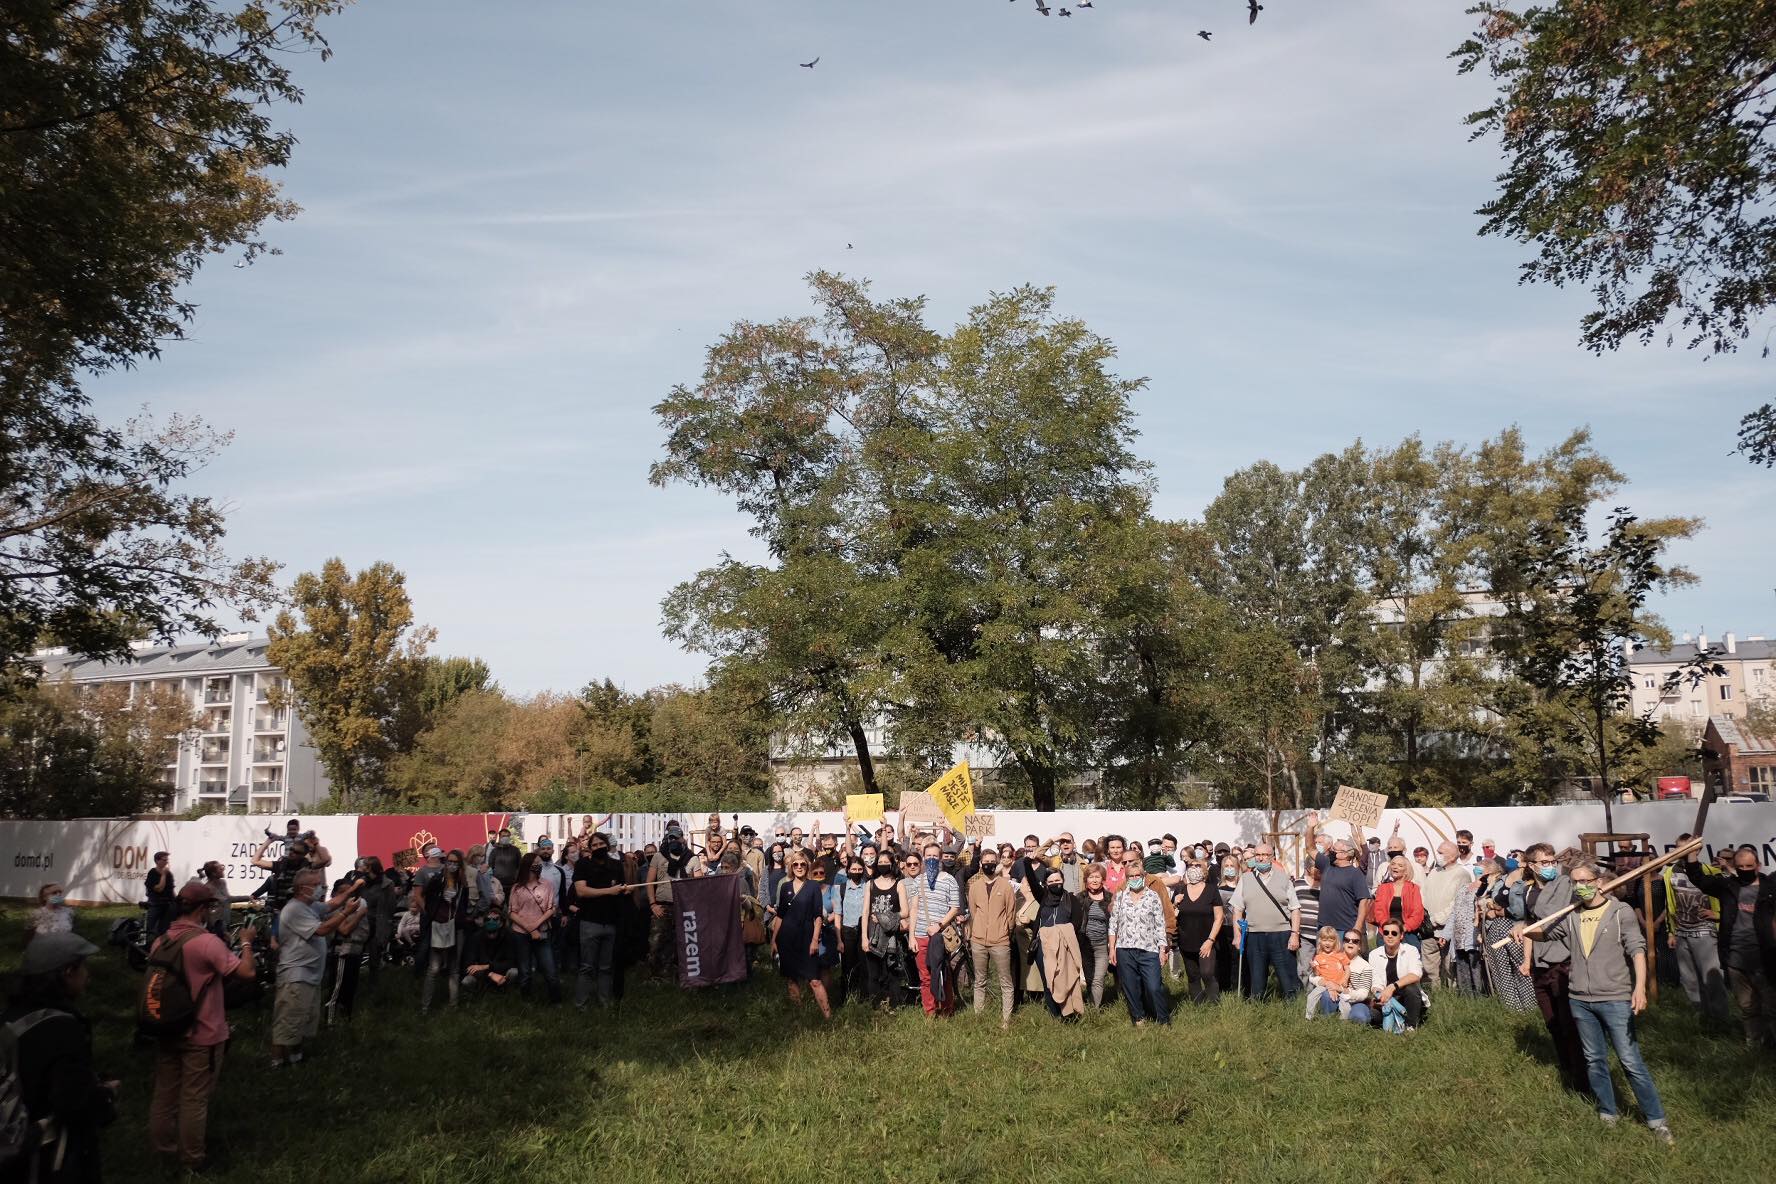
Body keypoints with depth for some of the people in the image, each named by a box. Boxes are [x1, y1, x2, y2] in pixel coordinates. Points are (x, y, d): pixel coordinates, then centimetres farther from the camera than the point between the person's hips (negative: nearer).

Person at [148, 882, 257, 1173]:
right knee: (194, 1098, 6)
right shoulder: (207, 942, -23)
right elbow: (247, 973, -24)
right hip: (201, 1035, -6)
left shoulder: (161, 941, 0)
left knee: (165, 1092, 19)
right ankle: (192, 1159, 19)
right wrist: (246, 942, -9)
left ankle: (162, 1148, 34)